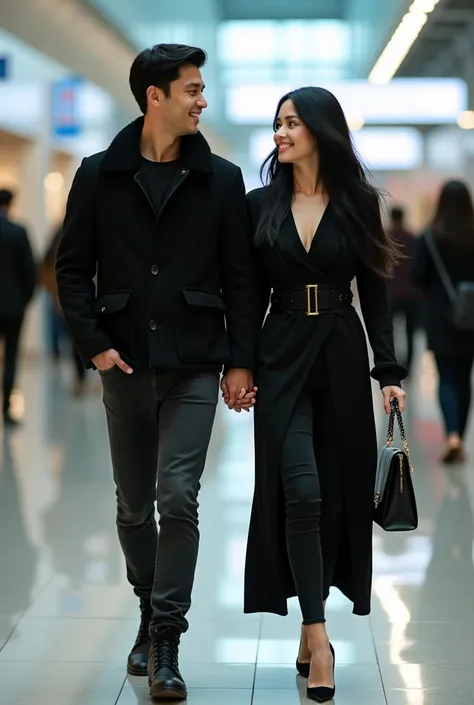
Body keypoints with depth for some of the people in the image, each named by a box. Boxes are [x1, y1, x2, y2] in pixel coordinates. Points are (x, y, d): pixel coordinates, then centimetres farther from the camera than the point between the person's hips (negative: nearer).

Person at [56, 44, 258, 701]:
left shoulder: (221, 179, 3)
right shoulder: (99, 176, 3)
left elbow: (240, 277, 3)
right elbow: (73, 269, 6)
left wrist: (241, 360, -2)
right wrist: (94, 344, -4)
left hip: (193, 367, -1)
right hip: (125, 366, 2)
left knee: (178, 498, -10)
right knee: (134, 506, 11)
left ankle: (166, 642, -1)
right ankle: (150, 611, 31)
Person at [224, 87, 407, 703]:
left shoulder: (358, 203, 2)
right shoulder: (260, 205, 4)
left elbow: (374, 294, 3)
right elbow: (250, 294, 6)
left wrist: (388, 370, -3)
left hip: (341, 358, 1)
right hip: (283, 358, -1)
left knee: (338, 490, 5)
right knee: (300, 491, -11)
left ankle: (312, 626, 19)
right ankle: (316, 635, -8)